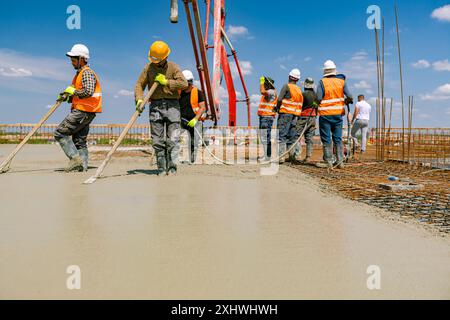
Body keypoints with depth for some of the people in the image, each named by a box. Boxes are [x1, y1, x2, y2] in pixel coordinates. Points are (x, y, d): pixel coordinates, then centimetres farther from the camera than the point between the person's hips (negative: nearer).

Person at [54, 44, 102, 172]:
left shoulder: (87, 73, -10)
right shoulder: (79, 74, 22)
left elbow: (88, 92, -26)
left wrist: (73, 91, -13)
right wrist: (66, 97, 7)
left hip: (82, 112, -10)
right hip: (84, 112, 10)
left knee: (60, 133, -8)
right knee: (80, 140, 11)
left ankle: (75, 157, -11)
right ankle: (82, 165, 12)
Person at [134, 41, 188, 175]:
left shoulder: (173, 67, 2)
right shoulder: (148, 68, 7)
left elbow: (184, 84, -9)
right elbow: (139, 85, 5)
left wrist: (166, 81, -12)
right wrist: (139, 100, -12)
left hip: (172, 105, -2)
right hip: (155, 105, 2)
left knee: (172, 139, -6)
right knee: (158, 140, 1)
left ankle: (172, 167, -1)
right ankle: (161, 168, 7)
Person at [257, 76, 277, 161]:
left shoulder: (272, 92, -11)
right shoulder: (267, 92, 20)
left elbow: (262, 92, -30)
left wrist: (261, 82, -18)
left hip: (267, 117, -11)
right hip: (263, 117, 11)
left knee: (265, 137, -13)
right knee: (263, 136, 14)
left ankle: (268, 156, -11)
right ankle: (266, 155, 21)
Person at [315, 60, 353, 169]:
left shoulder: (322, 82, -7)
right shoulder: (342, 81, 3)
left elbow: (318, 99, -13)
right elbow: (349, 97, -3)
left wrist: (318, 106, 8)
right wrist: (345, 102, 17)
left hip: (325, 114, -4)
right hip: (338, 114, 4)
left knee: (326, 139, 2)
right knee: (338, 138, 10)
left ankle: (328, 162, 3)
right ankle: (340, 161, 12)